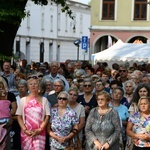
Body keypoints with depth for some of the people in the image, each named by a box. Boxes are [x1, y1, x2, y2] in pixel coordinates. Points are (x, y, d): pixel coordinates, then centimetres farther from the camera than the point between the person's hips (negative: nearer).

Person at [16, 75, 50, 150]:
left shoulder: (44, 100, 7)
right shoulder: (23, 100, 8)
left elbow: (47, 117, 4)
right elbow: (19, 117, 6)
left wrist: (40, 129, -8)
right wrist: (25, 130, -7)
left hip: (40, 133, -1)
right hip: (26, 133, 1)